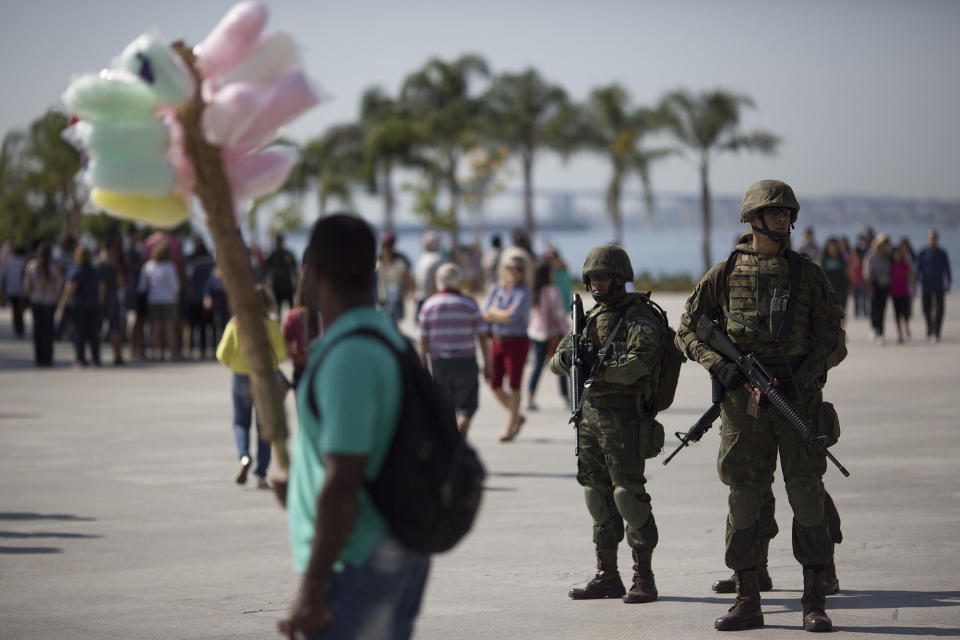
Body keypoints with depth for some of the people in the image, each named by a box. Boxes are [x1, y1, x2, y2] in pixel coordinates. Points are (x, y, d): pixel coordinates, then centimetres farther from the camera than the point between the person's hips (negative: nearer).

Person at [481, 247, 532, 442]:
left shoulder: (524, 294, -10)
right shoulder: (495, 289, 7)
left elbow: (512, 316, -21)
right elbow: (484, 314, -1)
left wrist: (494, 312, -8)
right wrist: (503, 315, -13)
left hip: (517, 343, -5)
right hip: (498, 341, 6)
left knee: (514, 386, -1)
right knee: (495, 386, 5)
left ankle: (509, 429, 5)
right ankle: (517, 417, 27)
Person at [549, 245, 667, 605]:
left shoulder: (639, 316, -7)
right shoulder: (592, 317, 16)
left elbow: (637, 364, -22)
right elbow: (557, 361, 13)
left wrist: (596, 369, -26)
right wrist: (568, 357, -10)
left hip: (623, 416, -8)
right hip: (590, 413, 8)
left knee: (629, 494, -8)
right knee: (598, 495, 9)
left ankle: (644, 579, -3)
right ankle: (607, 577, 16)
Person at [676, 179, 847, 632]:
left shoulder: (807, 274, 4)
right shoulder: (725, 274, 4)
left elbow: (833, 343, 4)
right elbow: (687, 331, 9)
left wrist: (800, 379, -11)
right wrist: (719, 365, -8)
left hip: (798, 395, 0)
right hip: (744, 398, 0)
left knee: (807, 497, -1)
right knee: (745, 499, 3)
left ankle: (815, 603, 5)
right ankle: (747, 602, 10)